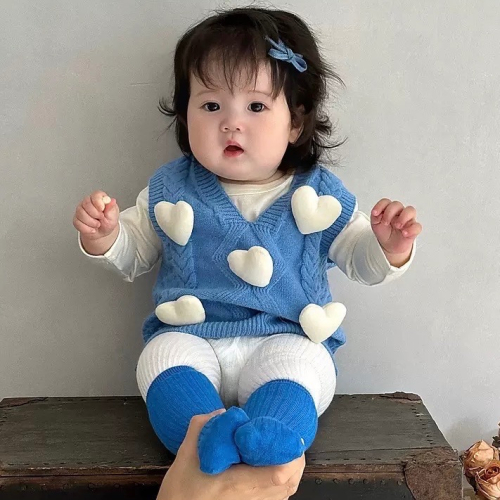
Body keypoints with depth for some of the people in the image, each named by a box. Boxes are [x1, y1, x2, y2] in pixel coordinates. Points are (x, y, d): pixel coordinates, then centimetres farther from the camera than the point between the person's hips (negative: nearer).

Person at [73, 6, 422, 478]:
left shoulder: (318, 194, 2)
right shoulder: (170, 189, 5)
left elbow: (359, 260, 9)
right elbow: (133, 254, 15)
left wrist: (388, 248, -14)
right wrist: (104, 237, -8)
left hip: (287, 339, -1)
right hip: (188, 336, 1)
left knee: (296, 369, -31)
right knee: (164, 357, -28)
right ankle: (210, 436, -47)